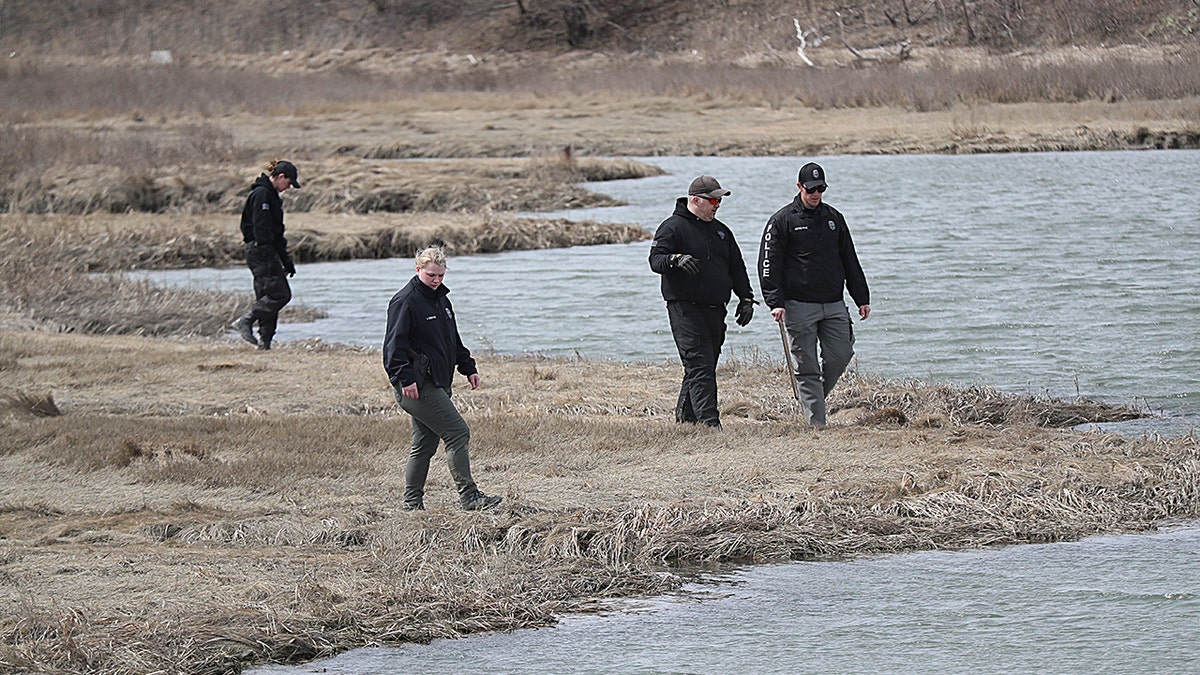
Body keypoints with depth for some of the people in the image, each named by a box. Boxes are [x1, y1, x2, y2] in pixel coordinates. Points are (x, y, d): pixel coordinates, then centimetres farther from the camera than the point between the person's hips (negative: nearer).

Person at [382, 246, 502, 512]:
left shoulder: (441, 299, 18)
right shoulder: (406, 301, -11)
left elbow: (453, 339, 30)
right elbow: (394, 344, -17)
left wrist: (468, 367, 24)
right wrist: (405, 378, -26)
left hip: (436, 385, 10)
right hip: (417, 386, -10)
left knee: (425, 445, 12)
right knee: (458, 433, -13)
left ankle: (412, 502, 19)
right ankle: (469, 497, -12)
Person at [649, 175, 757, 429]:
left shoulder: (720, 230, 20)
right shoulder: (673, 227, -3)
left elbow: (737, 267, 24)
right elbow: (656, 259, -13)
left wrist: (746, 298, 13)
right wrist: (676, 259, -34)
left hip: (715, 310, 7)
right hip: (685, 309, -7)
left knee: (705, 366, 9)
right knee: (699, 365, -14)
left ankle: (685, 418, 21)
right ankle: (709, 421, -20)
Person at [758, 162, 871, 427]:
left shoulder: (834, 218, 14)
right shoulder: (782, 221, -1)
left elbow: (850, 262, 19)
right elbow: (769, 265, -4)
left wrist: (862, 299, 15)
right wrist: (775, 302, -14)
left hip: (833, 304, 5)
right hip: (799, 305, -5)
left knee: (841, 355, 0)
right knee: (807, 366, -4)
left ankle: (815, 396, 23)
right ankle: (816, 422, -3)